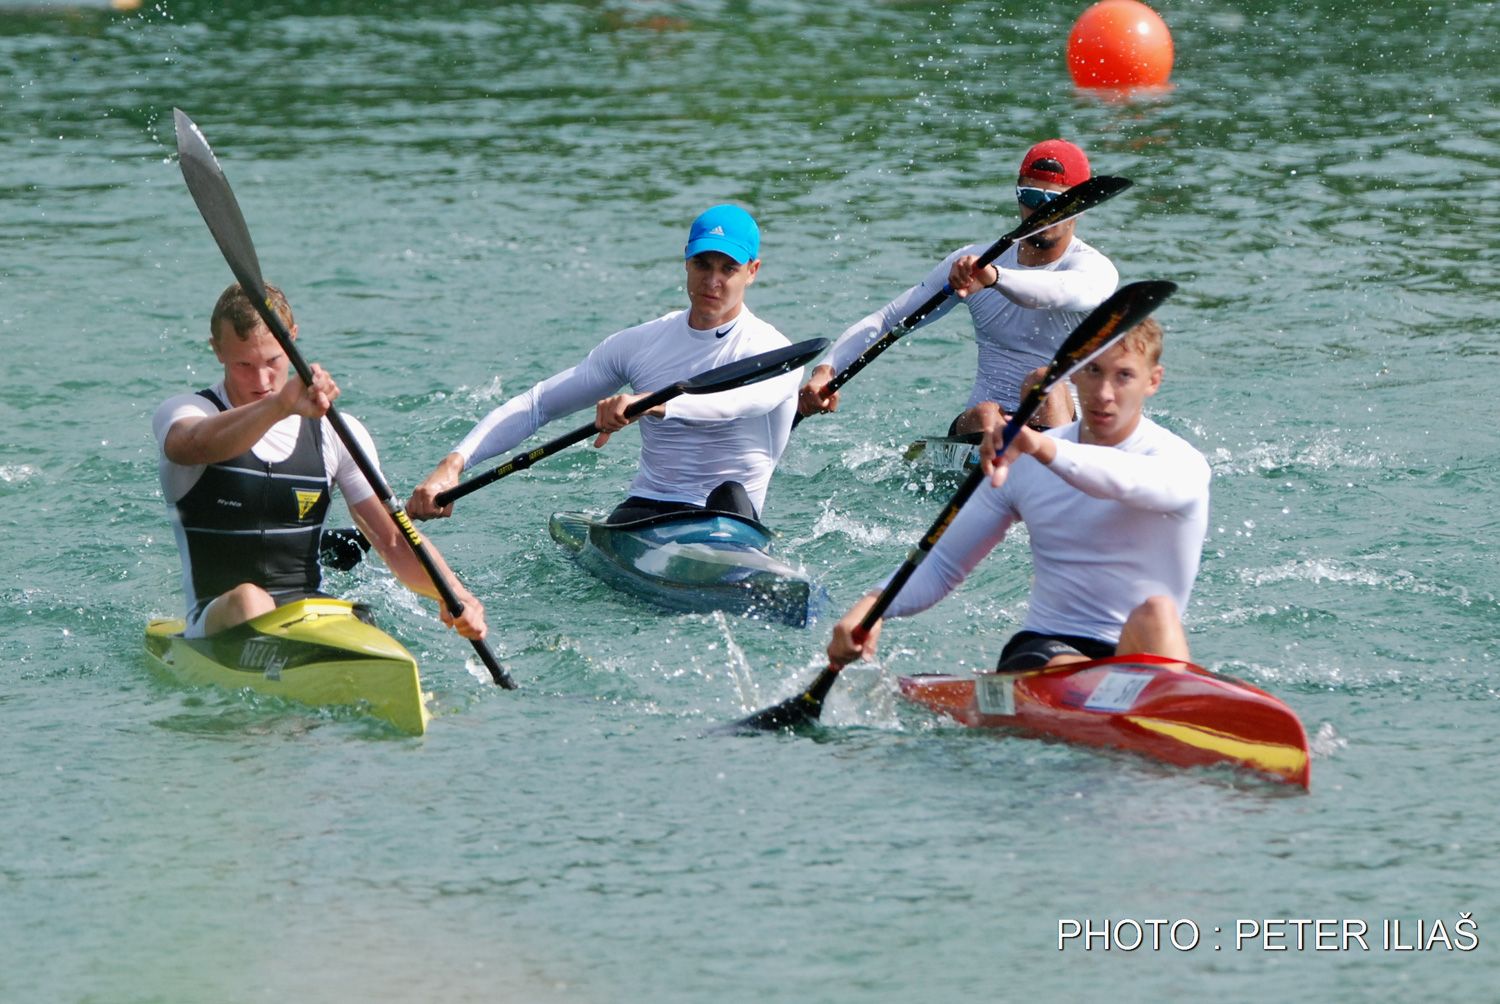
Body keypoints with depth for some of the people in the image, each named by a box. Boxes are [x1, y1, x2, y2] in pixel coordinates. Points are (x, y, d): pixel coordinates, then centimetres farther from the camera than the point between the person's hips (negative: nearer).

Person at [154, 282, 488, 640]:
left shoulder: (336, 434, 11)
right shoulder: (182, 412, 0)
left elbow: (394, 541, 5)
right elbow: (200, 446, -28)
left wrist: (453, 593, -15)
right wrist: (282, 405, -46)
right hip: (217, 619, -3)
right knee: (249, 600, -36)